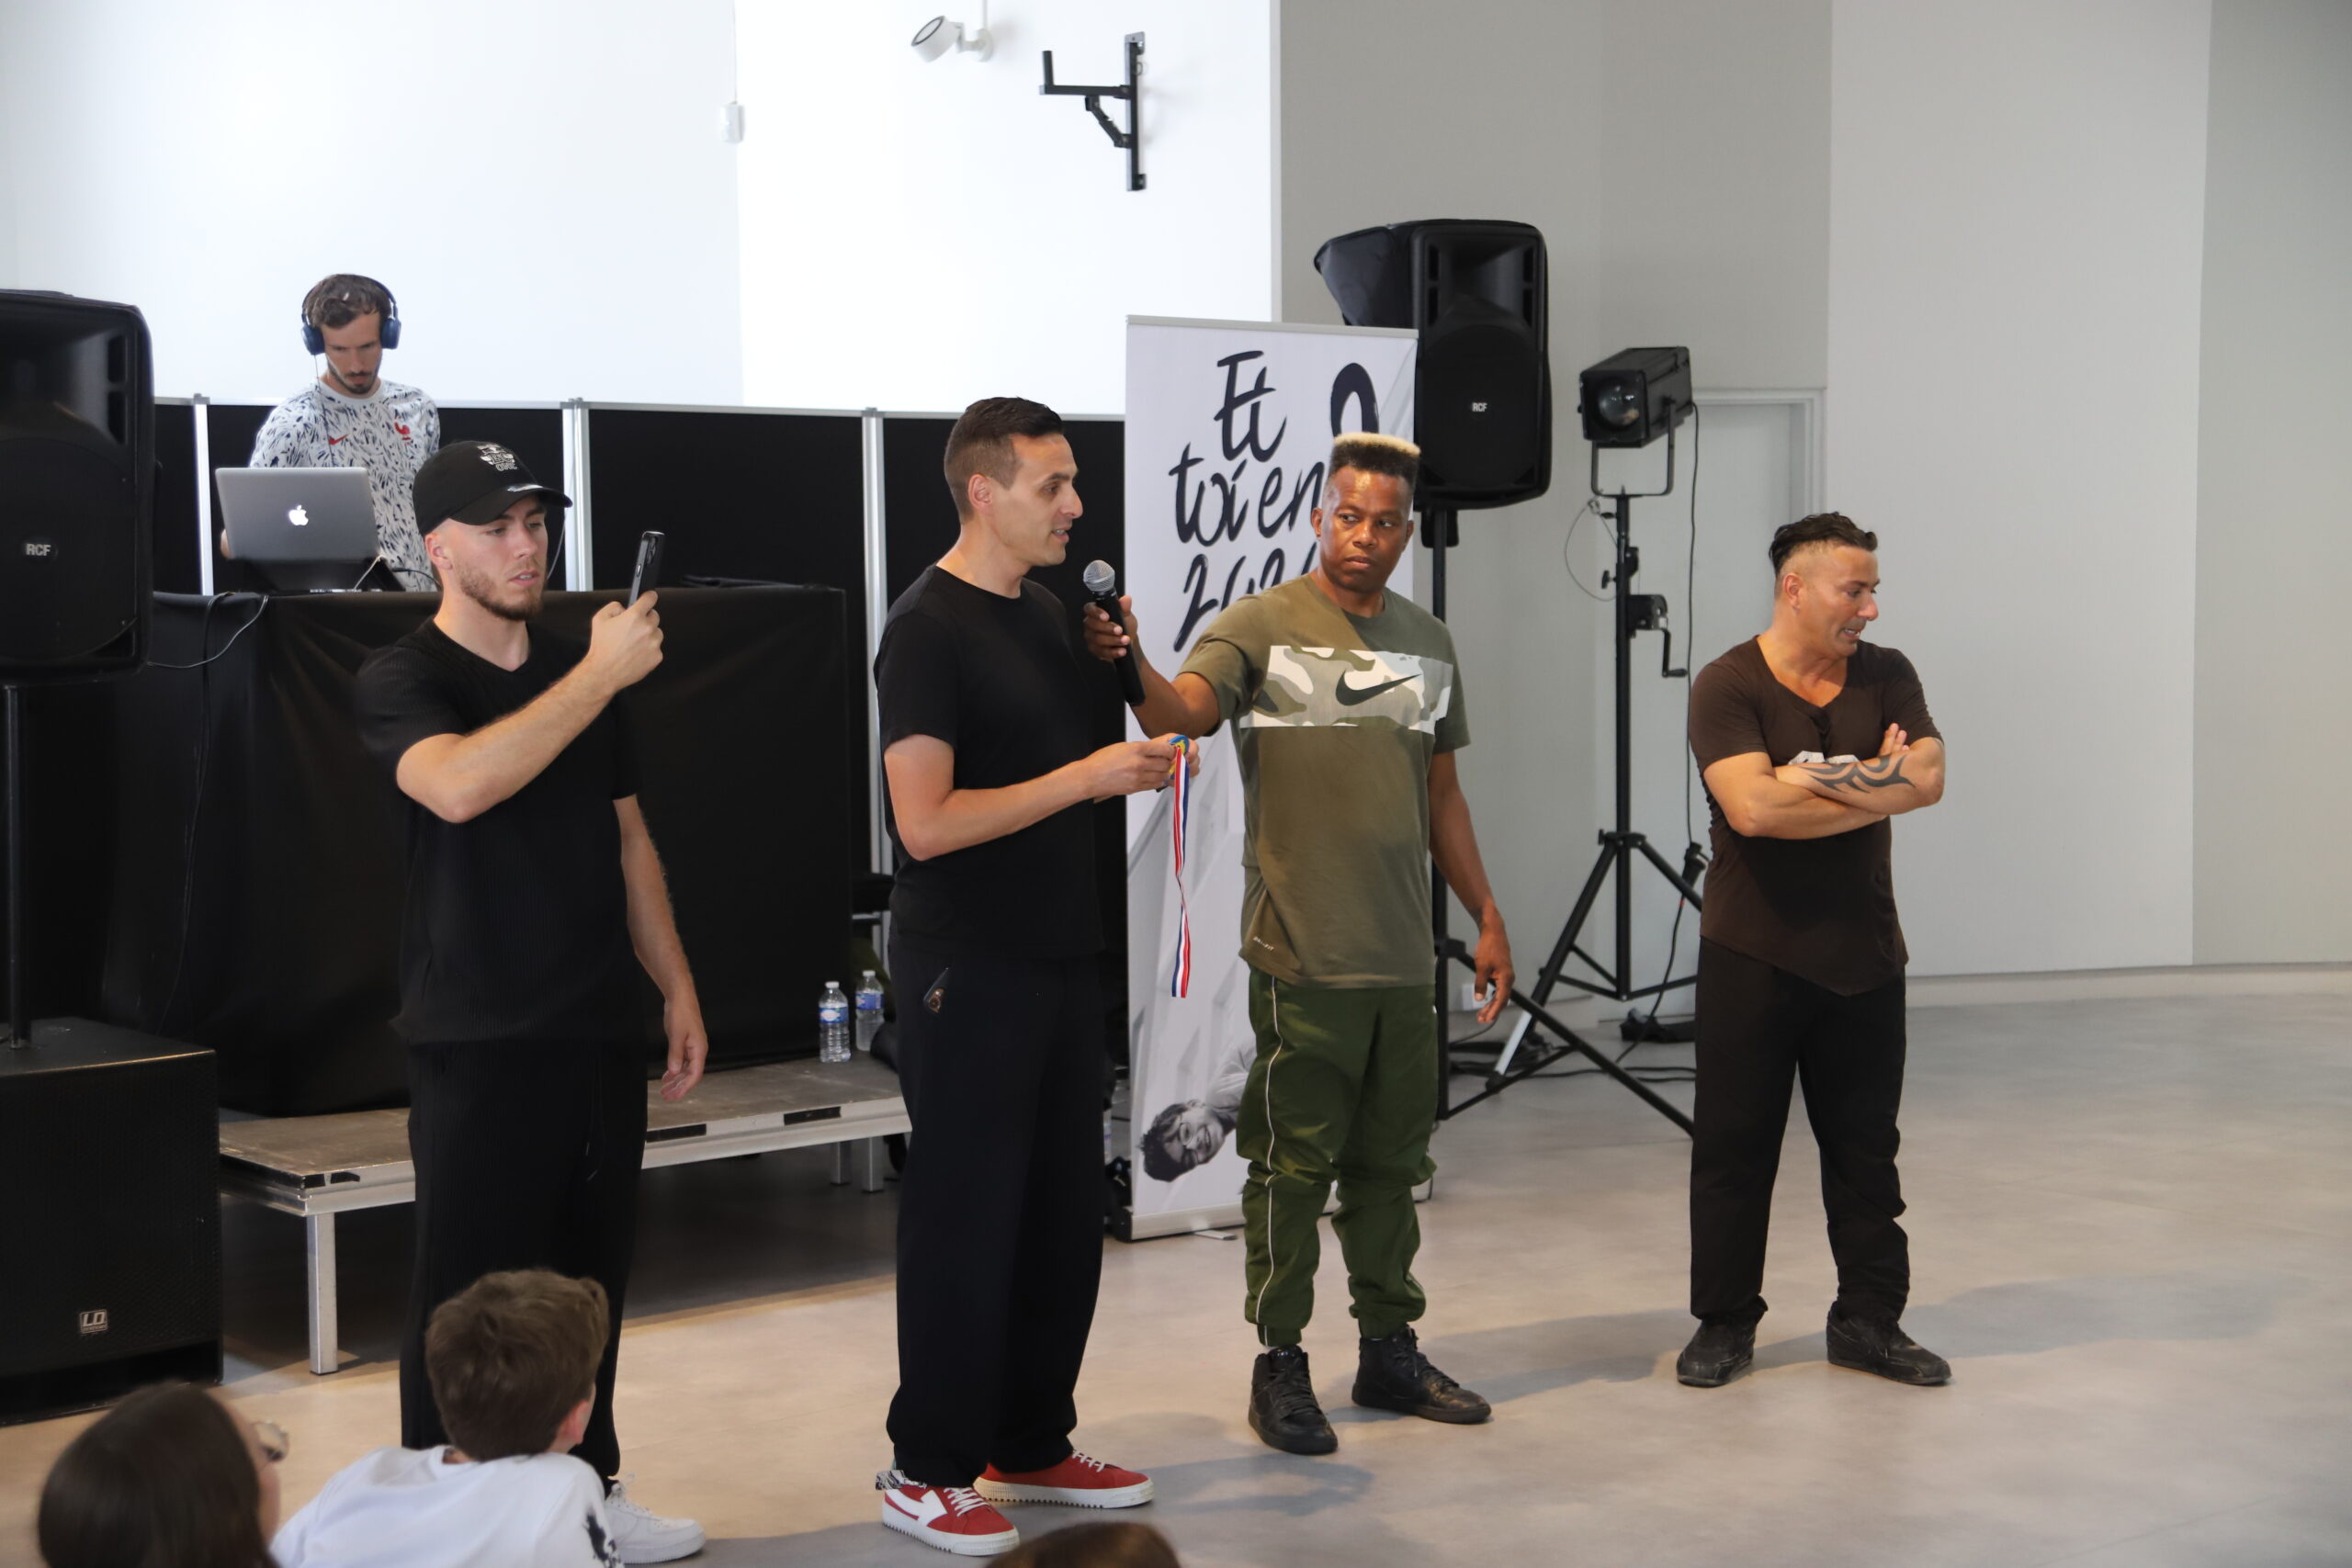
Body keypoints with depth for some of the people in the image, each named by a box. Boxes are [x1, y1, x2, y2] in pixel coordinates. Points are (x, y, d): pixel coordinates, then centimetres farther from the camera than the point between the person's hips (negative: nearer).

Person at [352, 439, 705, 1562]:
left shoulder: (581, 674, 14)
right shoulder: (402, 680, -6)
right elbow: (458, 786, -28)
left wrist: (677, 989, 14)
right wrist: (601, 674, -25)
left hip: (598, 1035, 6)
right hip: (479, 1045, -6)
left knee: (591, 1278, 12)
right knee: (470, 1296, -3)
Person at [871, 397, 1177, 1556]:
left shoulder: (1045, 613, 13)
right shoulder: (928, 630, -14)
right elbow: (927, 822, -21)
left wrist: (1135, 768, 7)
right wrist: (1084, 778, -20)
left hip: (1058, 957, 8)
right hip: (968, 970, -8)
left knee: (1063, 1210, 13)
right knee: (965, 1217, -1)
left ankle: (1031, 1446, 26)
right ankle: (928, 1470, 11)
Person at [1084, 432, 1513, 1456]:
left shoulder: (1428, 643, 13)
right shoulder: (1261, 624, -4)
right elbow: (1183, 711, -22)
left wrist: (1486, 918, 17)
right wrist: (1132, 665, -43)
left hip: (1403, 954, 6)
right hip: (1301, 954, -5)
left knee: (1390, 1162, 14)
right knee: (1292, 1166, 1)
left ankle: (1389, 1350, 27)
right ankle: (1280, 1366, 12)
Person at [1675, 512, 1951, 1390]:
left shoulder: (1886, 677, 7)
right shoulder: (1727, 686, -7)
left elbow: (1927, 779, -8)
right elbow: (1754, 807, -21)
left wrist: (1825, 779, -18)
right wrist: (1875, 788, -11)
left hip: (1863, 955, 4)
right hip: (1752, 955, -4)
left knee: (1866, 1149, 9)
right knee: (1734, 1146, 4)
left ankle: (1869, 1321, 20)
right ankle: (1725, 1324, 16)